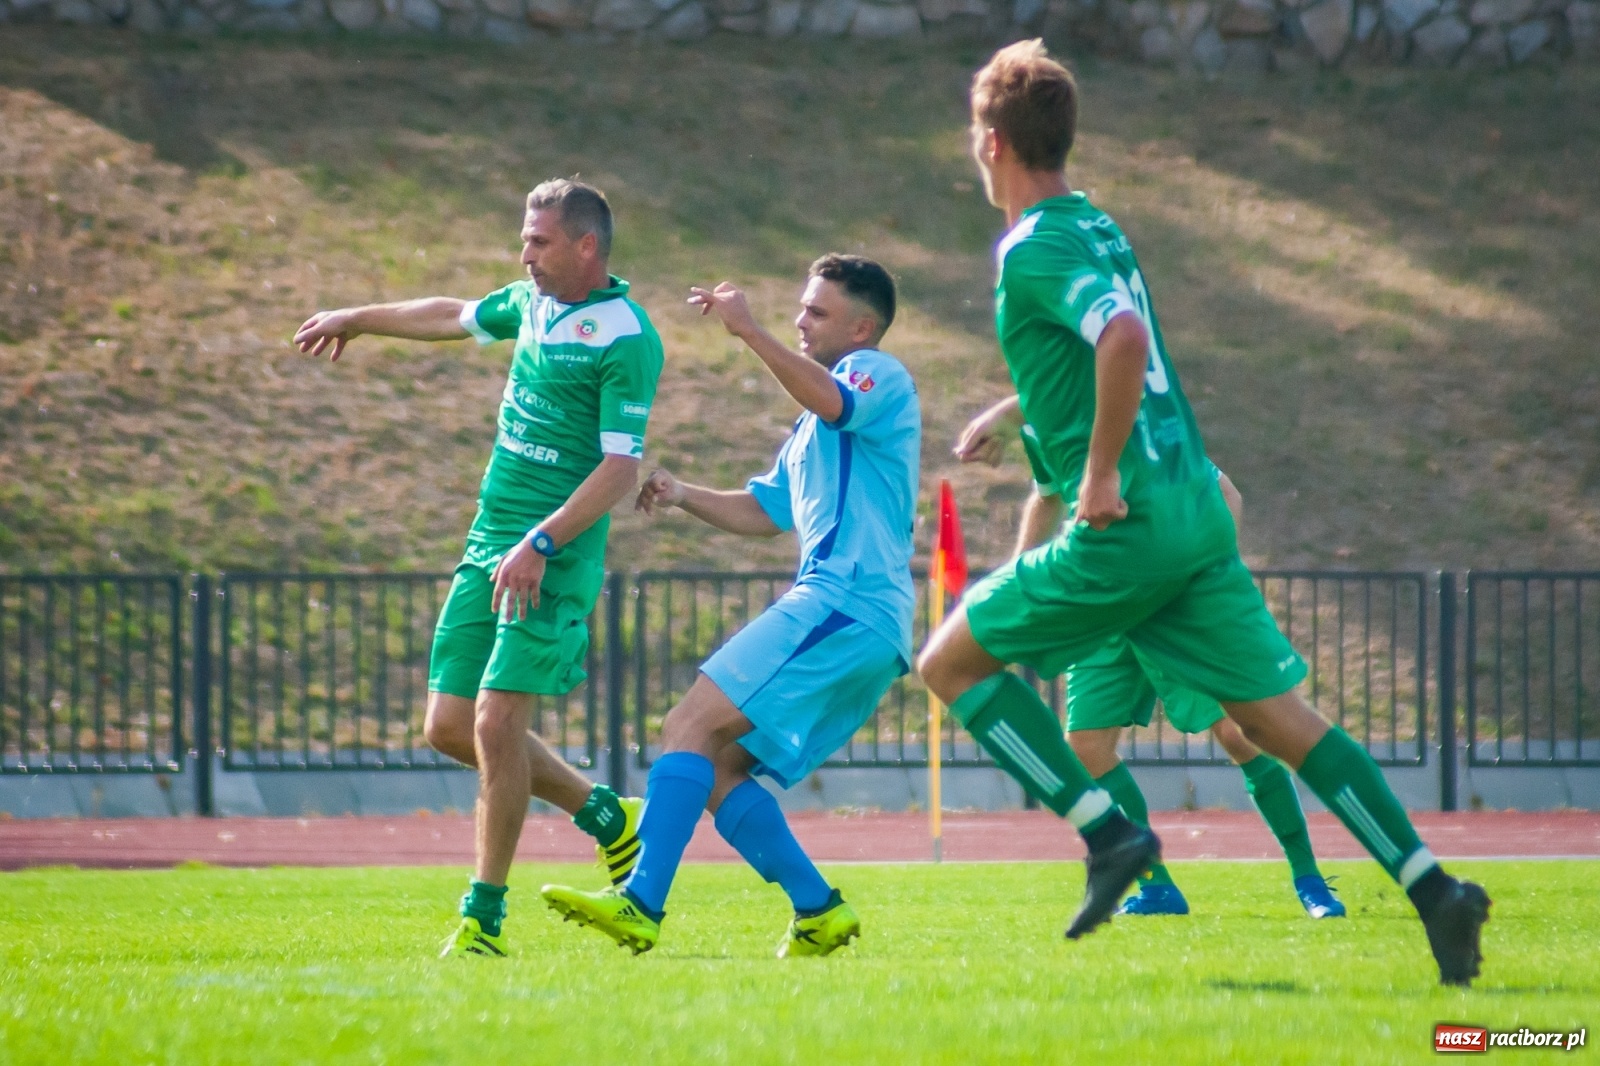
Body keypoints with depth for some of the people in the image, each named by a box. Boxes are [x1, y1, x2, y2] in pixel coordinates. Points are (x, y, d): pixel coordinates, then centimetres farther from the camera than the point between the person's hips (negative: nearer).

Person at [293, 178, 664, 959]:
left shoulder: (626, 339, -14)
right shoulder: (531, 302, 11)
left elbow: (622, 469, -19)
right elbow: (452, 317, 32)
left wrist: (541, 544, -27)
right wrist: (354, 319, 44)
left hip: (555, 562, -8)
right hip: (489, 544, 8)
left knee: (496, 724, -14)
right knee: (450, 729, 7)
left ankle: (484, 918, -4)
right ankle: (606, 817, 25)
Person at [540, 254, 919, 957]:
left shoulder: (878, 374, 1)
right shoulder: (817, 423, 31)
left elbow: (832, 399, -23)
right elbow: (766, 511, 31)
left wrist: (748, 330, -30)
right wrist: (682, 496, 14)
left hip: (844, 607, -10)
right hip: (864, 632, 10)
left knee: (691, 727, -18)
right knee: (714, 768, 7)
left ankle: (641, 905, -29)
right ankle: (819, 912, 2)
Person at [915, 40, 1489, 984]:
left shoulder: (1032, 250, -10)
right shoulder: (1098, 226, 17)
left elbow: (1124, 338, -29)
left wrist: (1100, 475, -21)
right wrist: (1013, 417, 39)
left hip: (1129, 524, -8)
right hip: (1196, 510, 8)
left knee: (951, 660, 4)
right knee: (1278, 717, 7)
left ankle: (1109, 833, -5)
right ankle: (1433, 888, -4)